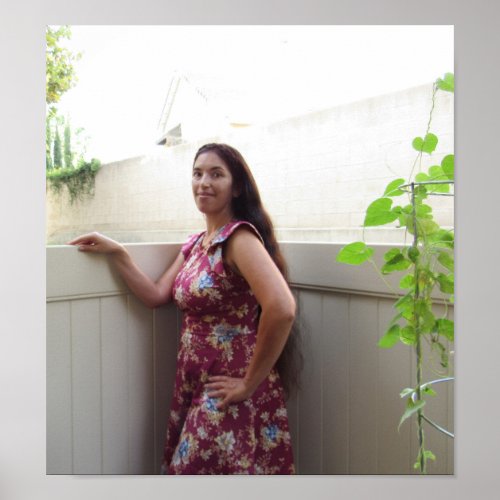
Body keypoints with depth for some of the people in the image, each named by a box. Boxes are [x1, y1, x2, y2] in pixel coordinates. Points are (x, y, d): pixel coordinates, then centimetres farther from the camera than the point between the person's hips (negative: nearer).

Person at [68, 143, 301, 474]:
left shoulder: (239, 237, -18)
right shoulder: (195, 244, 9)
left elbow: (282, 309, -31)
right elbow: (156, 296, 7)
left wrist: (249, 384, -22)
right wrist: (117, 253, -2)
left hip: (228, 392, -7)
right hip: (195, 385, 8)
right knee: (184, 468, 18)